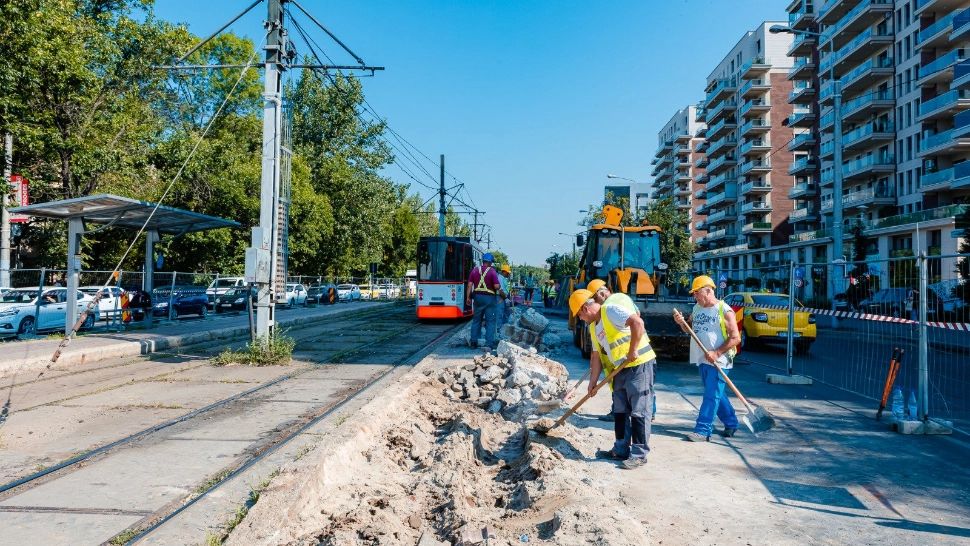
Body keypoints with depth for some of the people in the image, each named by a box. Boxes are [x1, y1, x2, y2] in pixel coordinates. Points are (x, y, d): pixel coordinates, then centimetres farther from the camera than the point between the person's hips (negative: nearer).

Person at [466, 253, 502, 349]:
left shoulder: (475, 270, 2)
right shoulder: (492, 271, -11)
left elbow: (470, 285, 1)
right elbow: (496, 286, -17)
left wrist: (468, 297, 6)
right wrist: (499, 285, 6)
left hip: (478, 296, 4)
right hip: (489, 298, -4)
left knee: (476, 320, 14)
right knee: (490, 321, 3)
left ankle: (473, 341, 15)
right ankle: (489, 343, 1)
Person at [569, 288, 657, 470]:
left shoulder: (610, 310, -14)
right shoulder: (593, 327, 15)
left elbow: (637, 322, -28)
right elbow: (596, 355, 17)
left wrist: (633, 351, -25)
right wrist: (593, 382, 13)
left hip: (639, 364, -10)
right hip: (621, 370, 10)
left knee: (638, 411, -5)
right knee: (620, 411, 14)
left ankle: (639, 454, 1)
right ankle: (621, 450, 25)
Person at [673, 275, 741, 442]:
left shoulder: (724, 310, -11)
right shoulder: (697, 308, 11)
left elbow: (736, 338, -13)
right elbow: (689, 328, 22)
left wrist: (716, 353, -20)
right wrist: (681, 322, -1)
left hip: (718, 361, -8)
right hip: (702, 360, 8)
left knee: (711, 395, -8)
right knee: (716, 394, 17)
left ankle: (703, 431, -8)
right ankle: (731, 423, 32)